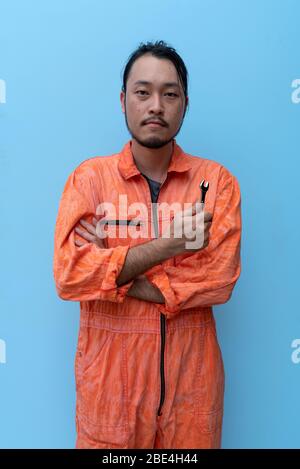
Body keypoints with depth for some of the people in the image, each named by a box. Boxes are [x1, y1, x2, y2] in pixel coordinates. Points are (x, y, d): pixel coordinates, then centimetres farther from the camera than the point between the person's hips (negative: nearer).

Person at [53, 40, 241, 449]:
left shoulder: (217, 181, -3)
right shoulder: (89, 177, -4)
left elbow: (220, 279, -14)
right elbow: (69, 275, -15)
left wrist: (109, 270, -15)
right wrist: (169, 243, -19)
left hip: (191, 376, 1)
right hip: (109, 374, 0)